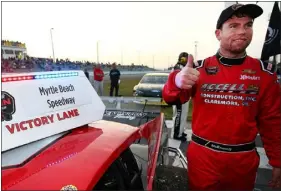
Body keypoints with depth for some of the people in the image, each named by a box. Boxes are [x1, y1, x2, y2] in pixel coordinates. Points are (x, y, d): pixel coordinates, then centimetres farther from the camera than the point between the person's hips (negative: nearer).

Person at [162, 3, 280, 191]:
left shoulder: (264, 73, -2)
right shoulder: (200, 69, -5)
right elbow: (170, 99, -13)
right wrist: (177, 81, -35)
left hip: (244, 159, 2)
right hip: (202, 155, -1)